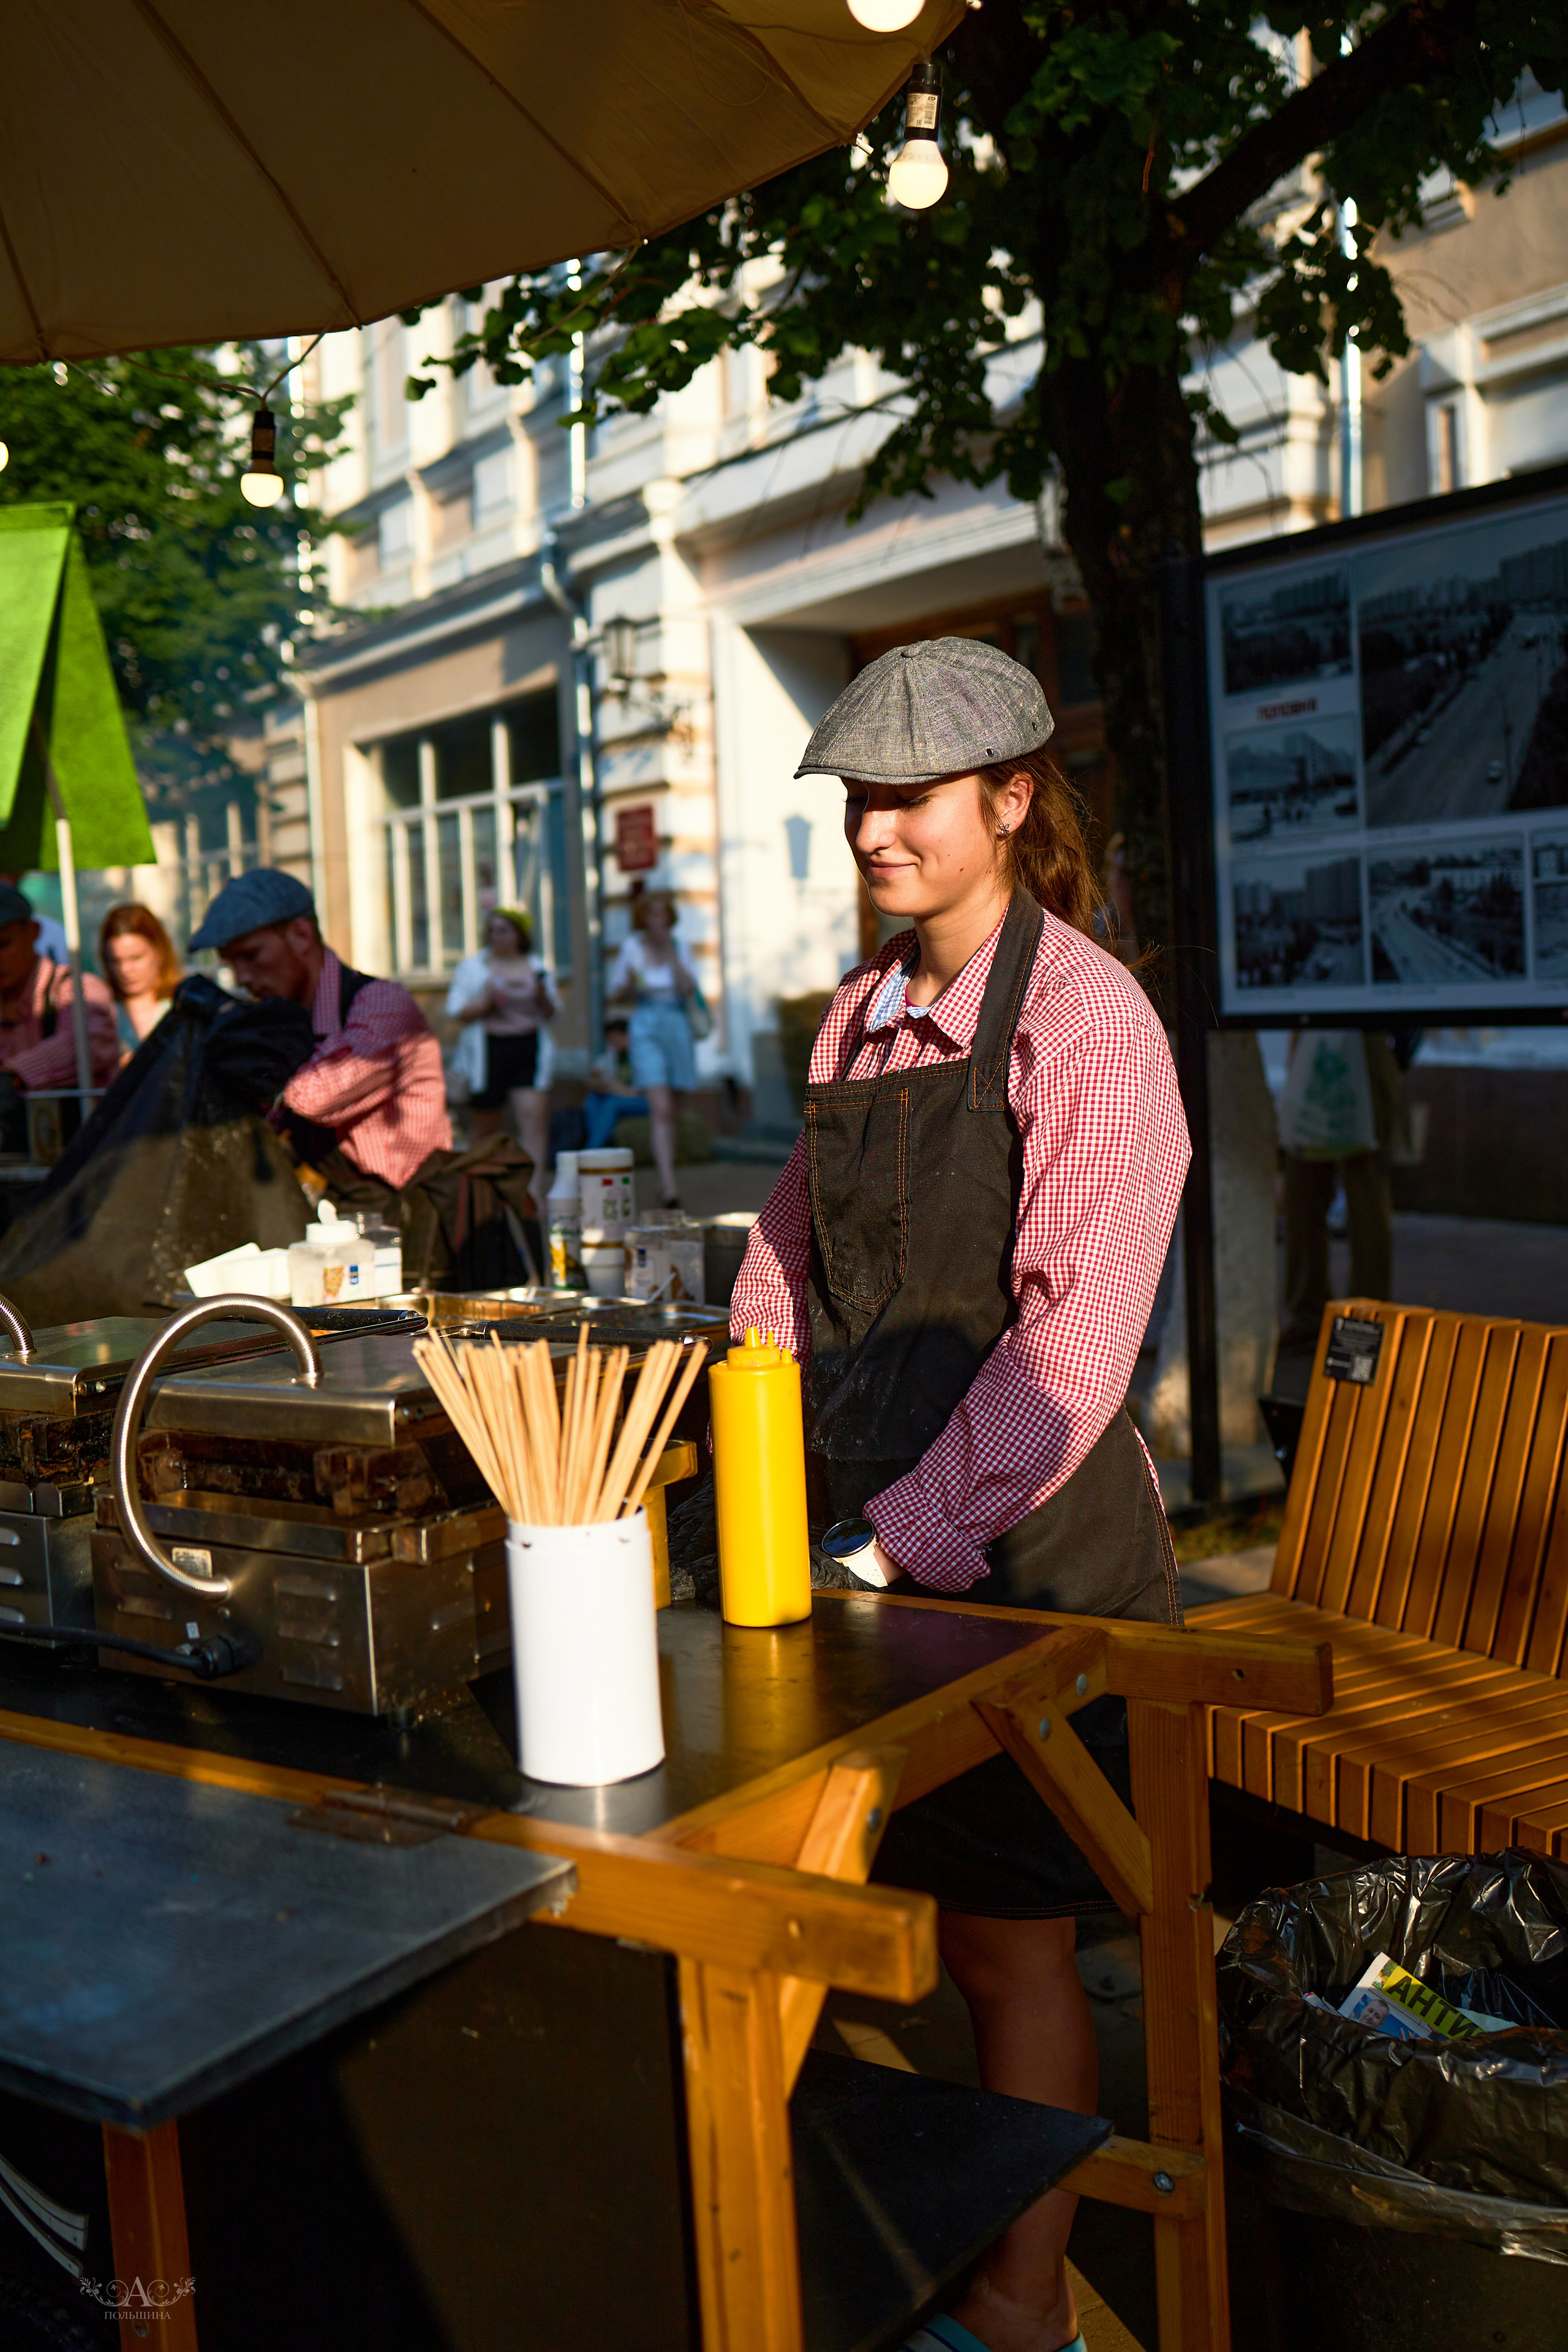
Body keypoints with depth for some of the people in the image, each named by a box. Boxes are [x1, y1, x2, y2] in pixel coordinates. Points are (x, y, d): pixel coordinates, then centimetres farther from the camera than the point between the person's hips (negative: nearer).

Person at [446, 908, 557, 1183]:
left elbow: (551, 1015, 15)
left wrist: (543, 996, -5)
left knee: (535, 1117, -13)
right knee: (487, 1124, 6)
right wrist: (485, 1001, -15)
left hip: (530, 1050, 1)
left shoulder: (536, 967, 12)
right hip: (489, 1050, -1)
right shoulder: (472, 967, 6)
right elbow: (456, 1012, -1)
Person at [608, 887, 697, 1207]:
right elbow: (616, 995, 8)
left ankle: (666, 1176, 25)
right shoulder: (632, 947, 3)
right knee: (660, 1109, -16)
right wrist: (630, 984, -13)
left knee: (671, 1112, 9)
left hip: (677, 1026, 3)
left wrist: (670, 954, -10)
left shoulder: (679, 947, 6)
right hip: (646, 1027, -3)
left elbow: (689, 990, -7)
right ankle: (670, 1190, -24)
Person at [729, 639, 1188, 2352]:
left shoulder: (1084, 1018, -12)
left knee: (1006, 1941, 8)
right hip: (864, 1540, 6)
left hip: (1020, 1549, -6)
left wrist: (904, 1540, -19)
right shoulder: (862, 1010, 9)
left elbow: (1071, 1343, -18)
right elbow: (792, 1254, 15)